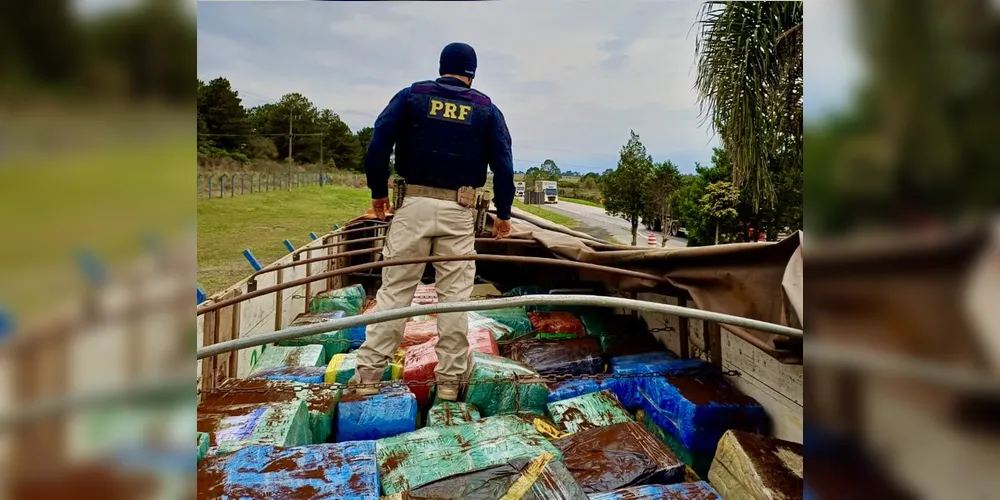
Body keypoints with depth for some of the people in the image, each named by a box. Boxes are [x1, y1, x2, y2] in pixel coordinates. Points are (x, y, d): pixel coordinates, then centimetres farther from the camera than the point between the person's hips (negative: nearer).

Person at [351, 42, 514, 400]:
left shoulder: (412, 95, 8)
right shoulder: (486, 109, 9)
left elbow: (378, 145, -1)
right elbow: (503, 164, 3)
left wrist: (378, 190, 9)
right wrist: (503, 213, 10)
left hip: (415, 203, 0)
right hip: (459, 211, 0)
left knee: (394, 289, 5)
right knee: (455, 295, 5)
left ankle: (368, 374, 7)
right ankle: (449, 380, 12)